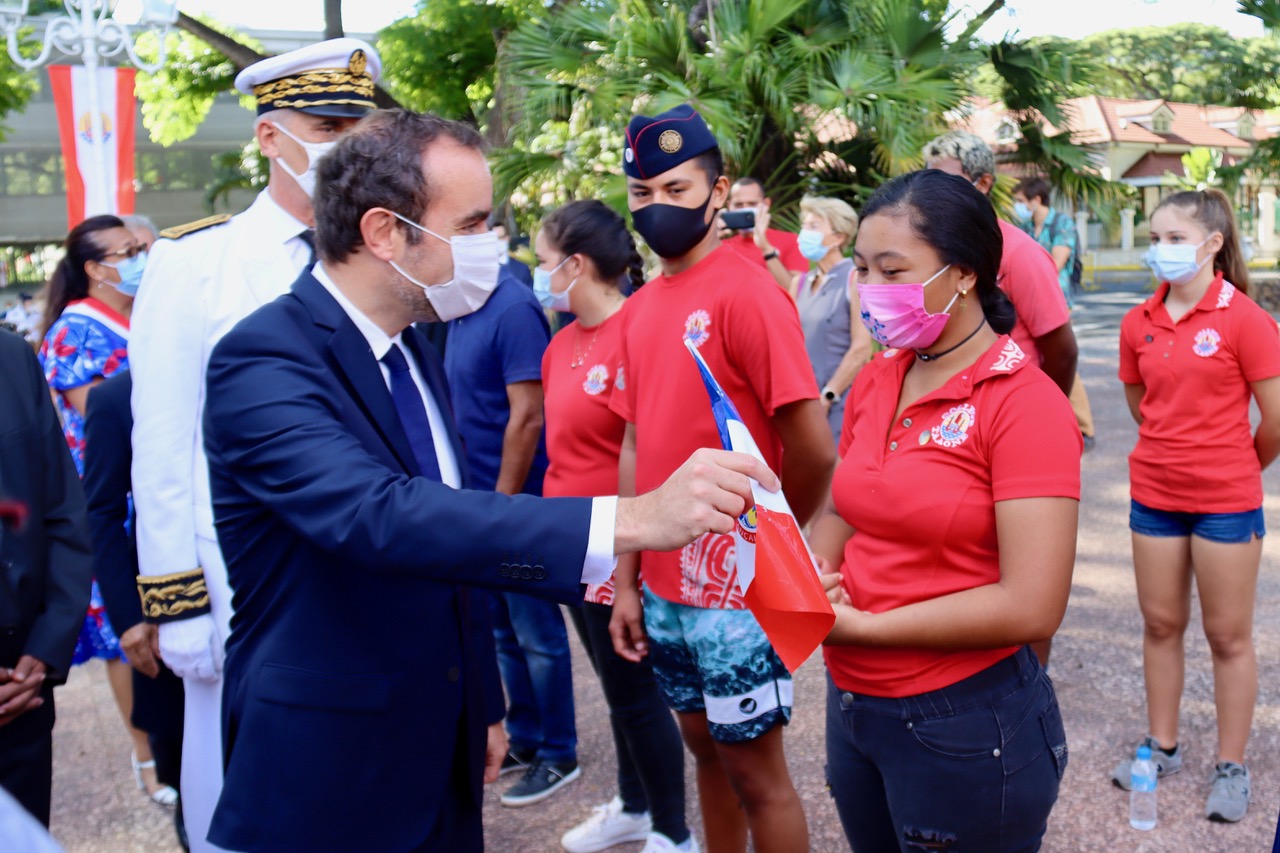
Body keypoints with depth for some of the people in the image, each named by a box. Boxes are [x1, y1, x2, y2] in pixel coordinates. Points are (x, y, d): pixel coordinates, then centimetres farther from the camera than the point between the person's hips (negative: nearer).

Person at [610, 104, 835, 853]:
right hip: (666, 585, 7)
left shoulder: (746, 292, -16)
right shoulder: (641, 308, 7)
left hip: (737, 591, -6)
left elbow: (814, 452, -18)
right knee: (706, 749, 20)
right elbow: (635, 448, 10)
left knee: (755, 769, 7)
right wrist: (628, 581, 8)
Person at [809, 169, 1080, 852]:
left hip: (967, 723, -6)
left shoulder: (1024, 403, -17)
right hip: (852, 706, 6)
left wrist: (862, 624, -18)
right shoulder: (874, 382, 3)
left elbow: (1031, 607, -23)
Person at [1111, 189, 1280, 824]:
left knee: (1229, 636, 8)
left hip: (1225, 502, -4)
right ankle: (1162, 745, 31)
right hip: (1155, 494, 5)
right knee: (1160, 624, 15)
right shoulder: (1139, 323, 1)